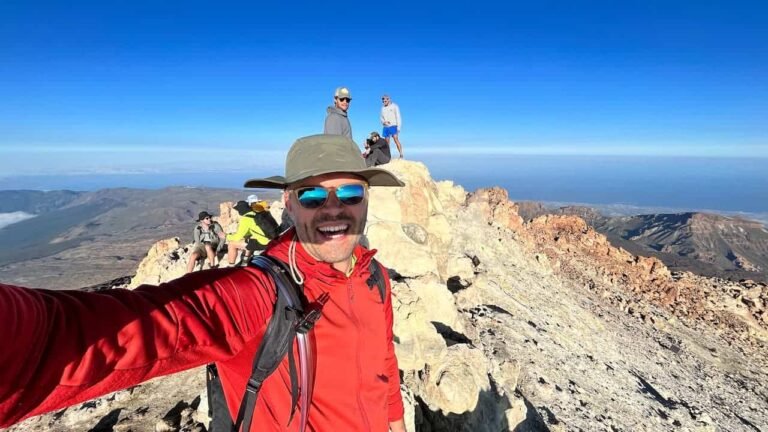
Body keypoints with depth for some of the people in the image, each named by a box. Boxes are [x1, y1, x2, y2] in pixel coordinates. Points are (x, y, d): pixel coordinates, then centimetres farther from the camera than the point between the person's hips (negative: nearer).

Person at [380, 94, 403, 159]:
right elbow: (381, 117, 16)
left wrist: (398, 127, -13)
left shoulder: (394, 106, -2)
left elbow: (398, 117, -5)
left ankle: (401, 155, -22)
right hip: (386, 127, 5)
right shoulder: (383, 108, 12)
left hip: (393, 126, -5)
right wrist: (384, 122, -7)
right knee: (386, 142, 5)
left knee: (396, 139, -19)